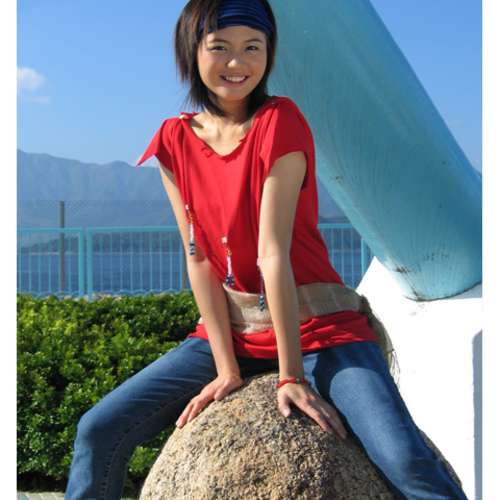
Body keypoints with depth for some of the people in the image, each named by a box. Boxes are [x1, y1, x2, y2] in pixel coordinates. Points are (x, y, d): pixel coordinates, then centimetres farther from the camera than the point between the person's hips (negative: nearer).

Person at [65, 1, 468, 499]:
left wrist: (291, 374, -18)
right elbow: (198, 257, -3)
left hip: (315, 327, -4)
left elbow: (273, 251, -19)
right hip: (226, 332, 5)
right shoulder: (176, 140, 2)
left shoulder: (280, 122, -12)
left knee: (406, 459, -25)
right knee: (99, 430, -5)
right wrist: (227, 369, -10)